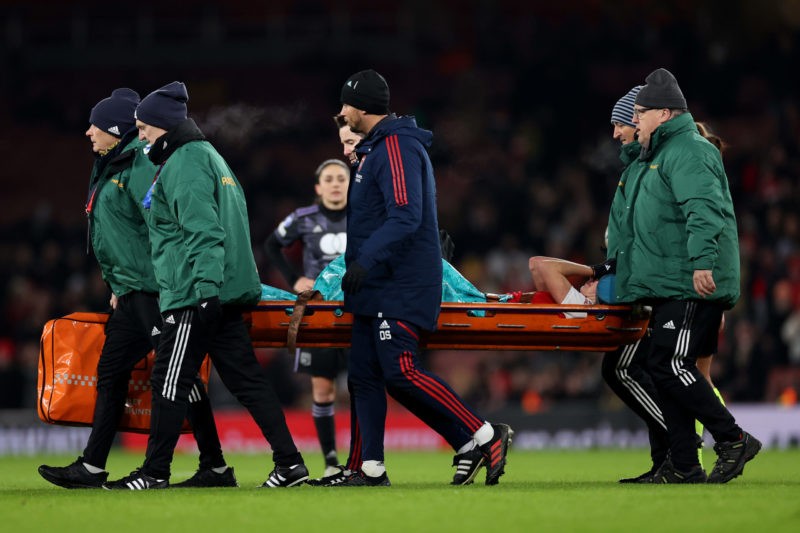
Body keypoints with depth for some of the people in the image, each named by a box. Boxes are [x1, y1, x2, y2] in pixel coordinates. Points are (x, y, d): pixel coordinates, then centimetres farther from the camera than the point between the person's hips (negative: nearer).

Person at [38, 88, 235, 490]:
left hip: (154, 288, -11)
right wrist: (118, 286, 23)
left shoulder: (140, 164, -13)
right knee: (110, 372, 9)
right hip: (132, 292, 11)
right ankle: (92, 467, 12)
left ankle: (216, 467, -6)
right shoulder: (111, 168, 18)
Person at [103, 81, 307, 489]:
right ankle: (289, 463, 2)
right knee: (246, 378, 7)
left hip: (195, 294, -10)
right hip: (224, 292, 10)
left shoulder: (184, 164, -11)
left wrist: (205, 287, -29)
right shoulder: (209, 157, 21)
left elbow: (203, 230, -21)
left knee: (169, 383, -3)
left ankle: (154, 473, 1)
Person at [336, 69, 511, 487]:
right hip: (375, 287, 11)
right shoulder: (374, 148, 20)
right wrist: (358, 266, 23)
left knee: (400, 373, -16)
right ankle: (371, 469, 8)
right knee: (364, 375, 6)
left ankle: (483, 437, -11)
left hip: (401, 287, -11)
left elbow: (405, 216, -24)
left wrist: (365, 260, -29)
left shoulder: (397, 147, -13)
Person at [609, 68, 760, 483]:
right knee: (667, 369, 7)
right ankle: (683, 466, 9)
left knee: (668, 364, -15)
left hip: (694, 286, -11)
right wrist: (607, 273, 36)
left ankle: (733, 440, -8)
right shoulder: (653, 159, 26)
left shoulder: (688, 152, -9)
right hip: (669, 287, 11)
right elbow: (626, 224, 34)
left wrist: (703, 261, -34)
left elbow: (704, 208, -24)